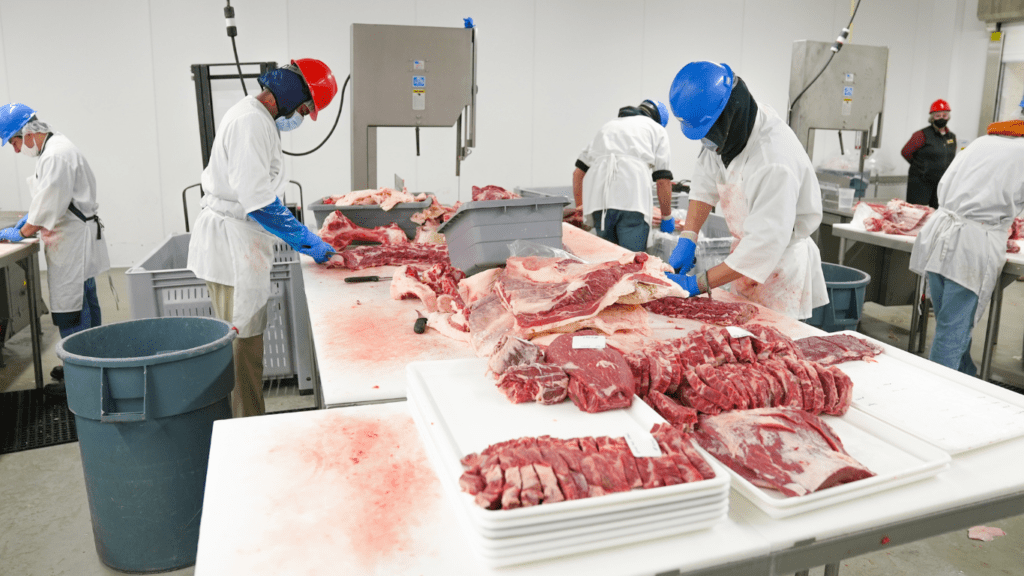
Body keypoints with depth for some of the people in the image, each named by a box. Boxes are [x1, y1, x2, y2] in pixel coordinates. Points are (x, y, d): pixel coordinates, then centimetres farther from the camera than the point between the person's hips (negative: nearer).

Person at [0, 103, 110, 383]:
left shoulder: (56, 155, -19)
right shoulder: (55, 148, 14)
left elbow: (50, 204, -18)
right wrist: (29, 219, 14)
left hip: (73, 241, -10)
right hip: (74, 240, 10)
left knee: (70, 307, -5)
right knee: (83, 301, 15)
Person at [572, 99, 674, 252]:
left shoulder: (607, 126, 35)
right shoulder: (657, 129, 24)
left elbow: (578, 172, 30)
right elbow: (663, 180, 13)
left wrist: (579, 206, 38)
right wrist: (667, 216, 21)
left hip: (598, 200, 4)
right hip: (632, 199, -4)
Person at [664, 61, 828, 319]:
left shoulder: (776, 162, -31)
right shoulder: (731, 132, -6)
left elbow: (766, 243, -32)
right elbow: (705, 182, 6)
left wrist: (699, 284, -30)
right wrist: (687, 239, -8)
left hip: (779, 269, -8)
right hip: (748, 258, 8)